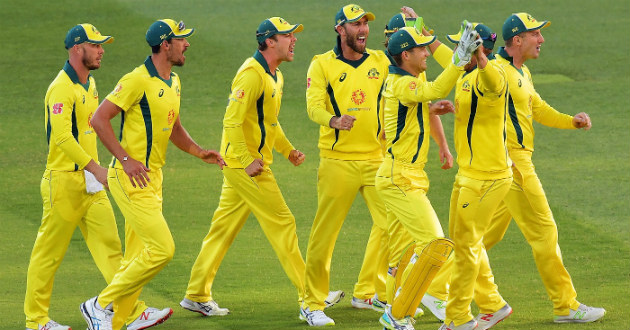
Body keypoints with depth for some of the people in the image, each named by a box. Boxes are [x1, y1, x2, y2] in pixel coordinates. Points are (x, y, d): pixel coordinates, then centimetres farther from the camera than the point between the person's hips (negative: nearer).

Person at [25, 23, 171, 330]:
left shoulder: (89, 84, 14)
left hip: (90, 181, 9)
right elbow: (62, 137, -26)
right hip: (64, 181, -9)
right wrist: (95, 167, -30)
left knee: (109, 245, 1)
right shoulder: (61, 88, -17)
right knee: (49, 252, 2)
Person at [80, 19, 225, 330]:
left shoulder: (173, 82, 14)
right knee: (162, 248, -15)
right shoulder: (138, 80, -15)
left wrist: (199, 151, 10)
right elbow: (99, 118, -16)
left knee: (137, 259, 9)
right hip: (130, 179, -9)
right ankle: (102, 305, -5)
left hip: (152, 179, 9)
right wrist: (125, 159, -22)